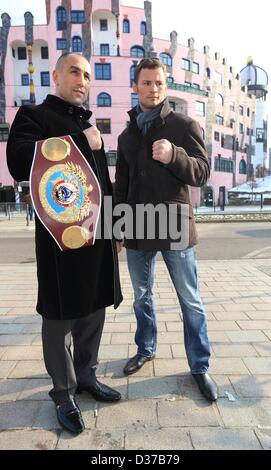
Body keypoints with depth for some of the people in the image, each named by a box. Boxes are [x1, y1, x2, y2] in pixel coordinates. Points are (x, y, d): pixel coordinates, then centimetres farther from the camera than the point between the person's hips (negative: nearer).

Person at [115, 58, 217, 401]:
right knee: (141, 296, 16)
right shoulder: (126, 136, 15)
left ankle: (199, 366, 20)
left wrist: (174, 155, -24)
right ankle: (145, 349, 36)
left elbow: (202, 173, -5)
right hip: (137, 230, 4)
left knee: (191, 301, 3)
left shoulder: (184, 125, 2)